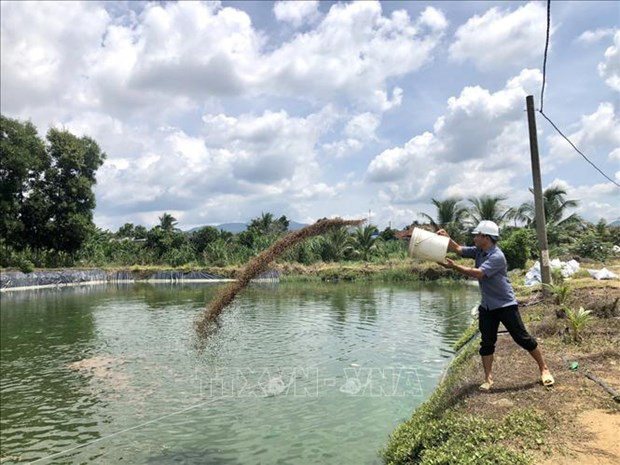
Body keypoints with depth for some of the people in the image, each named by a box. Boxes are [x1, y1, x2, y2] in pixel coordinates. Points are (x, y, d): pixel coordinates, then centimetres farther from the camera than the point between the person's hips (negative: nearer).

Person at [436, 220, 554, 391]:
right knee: (486, 343, 7)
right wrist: (446, 238, -13)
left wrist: (454, 266, -31)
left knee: (523, 339, 4)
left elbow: (478, 273, -31)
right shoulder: (478, 251, 2)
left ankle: (544, 369, 22)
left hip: (505, 305, -7)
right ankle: (488, 379, 14)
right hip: (486, 306, 7)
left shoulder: (497, 256, -24)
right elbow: (458, 249, 4)